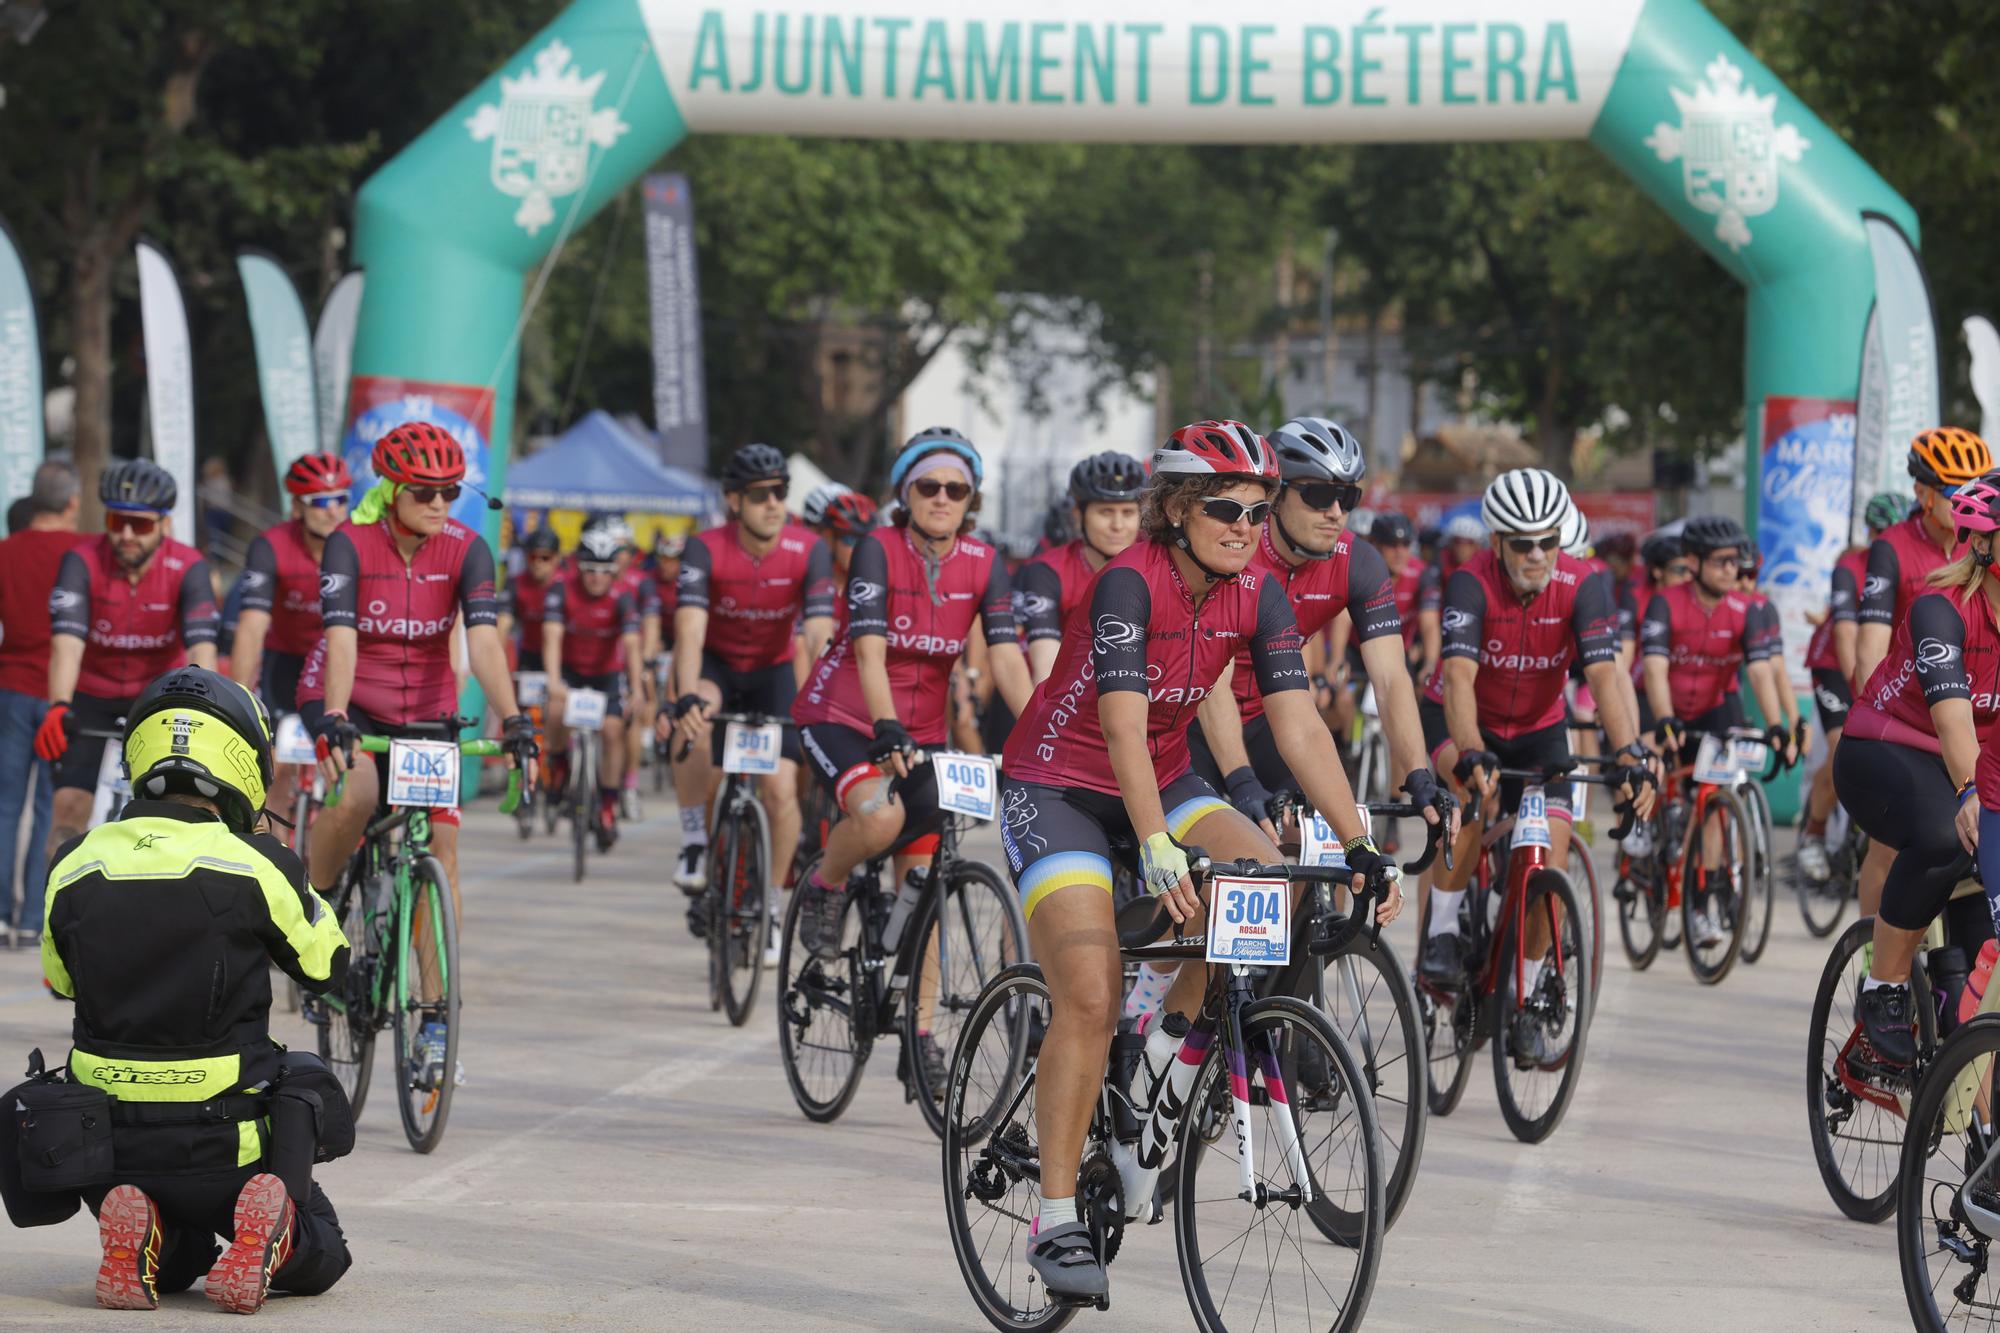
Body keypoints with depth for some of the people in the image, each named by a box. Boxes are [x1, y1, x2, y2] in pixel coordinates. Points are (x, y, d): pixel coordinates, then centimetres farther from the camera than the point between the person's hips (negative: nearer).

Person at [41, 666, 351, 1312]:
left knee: (178, 1262, 32)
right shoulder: (255, 866, -12)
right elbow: (326, 962, 5)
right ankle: (272, 1232, -12)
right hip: (223, 1151, -3)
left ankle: (139, 1235, -3)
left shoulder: (76, 868, -3)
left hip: (106, 1153, 3)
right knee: (318, 1259, 23)